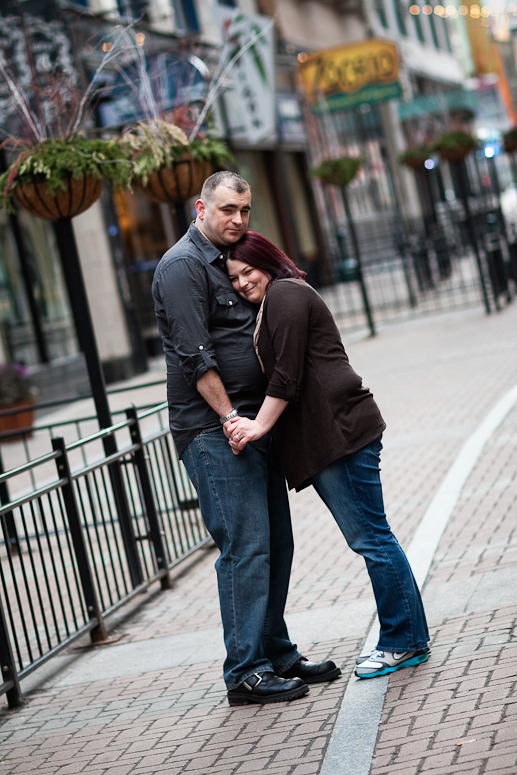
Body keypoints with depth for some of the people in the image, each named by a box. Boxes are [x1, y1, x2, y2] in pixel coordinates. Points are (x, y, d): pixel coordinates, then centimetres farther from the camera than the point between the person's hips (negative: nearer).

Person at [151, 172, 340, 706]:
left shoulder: (229, 260, 20)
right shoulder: (183, 265, -9)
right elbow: (195, 354, -17)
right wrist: (229, 416, -19)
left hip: (251, 423, 9)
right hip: (212, 431, -9)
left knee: (276, 544, 10)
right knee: (245, 547, -10)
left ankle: (277, 655, 19)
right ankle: (245, 673, -4)